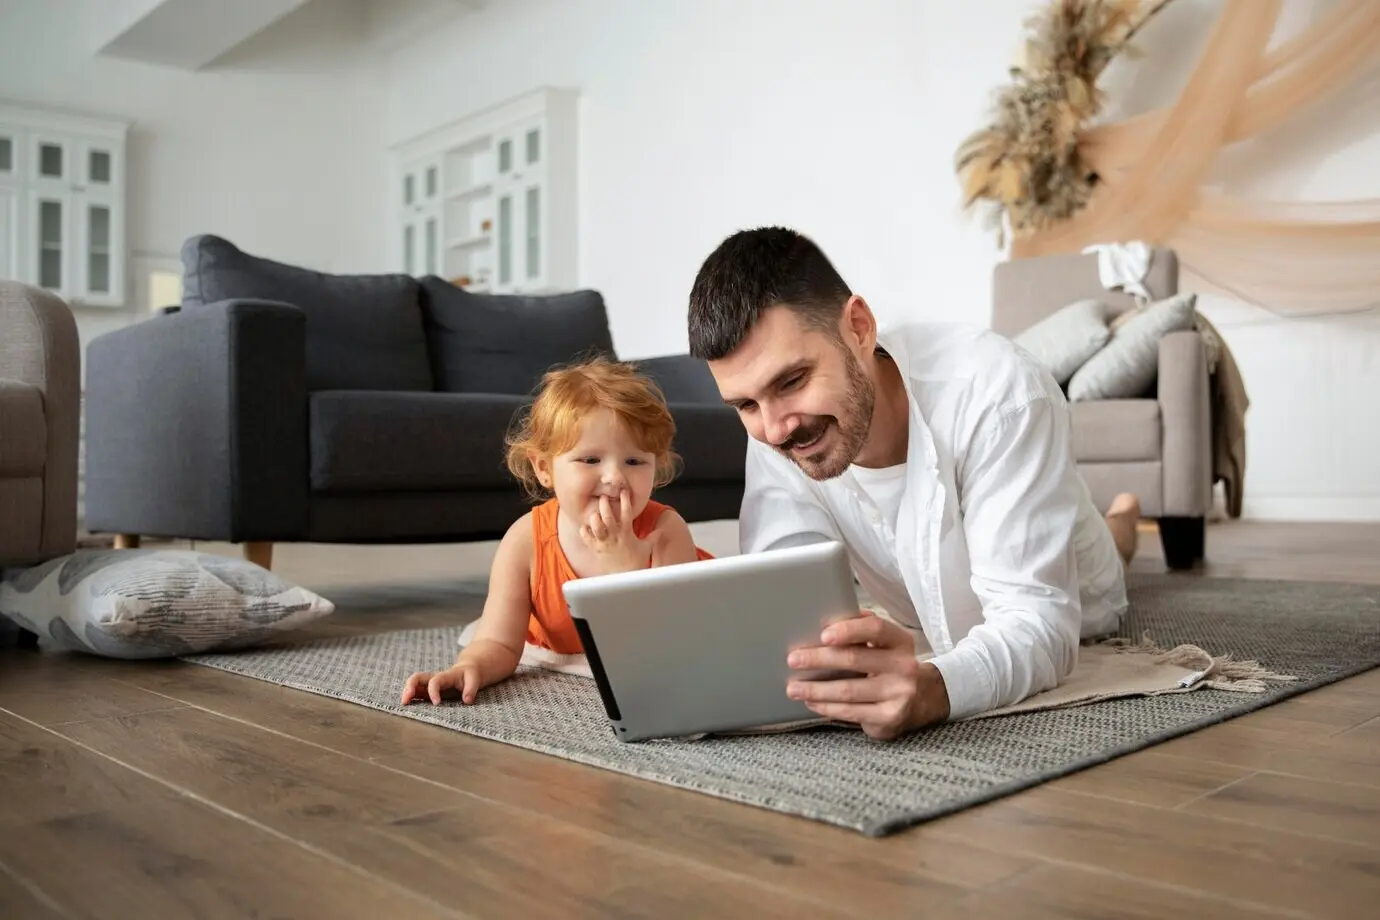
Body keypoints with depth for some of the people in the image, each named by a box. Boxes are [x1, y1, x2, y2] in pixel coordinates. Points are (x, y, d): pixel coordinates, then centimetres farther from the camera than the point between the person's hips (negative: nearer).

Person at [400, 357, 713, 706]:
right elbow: (499, 645, -29)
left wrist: (627, 569, -51)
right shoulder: (526, 540, -30)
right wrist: (470, 667, -54)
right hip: (558, 661, 1)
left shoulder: (666, 532, -36)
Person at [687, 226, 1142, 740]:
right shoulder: (777, 428, -30)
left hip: (1063, 619, -3)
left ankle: (1117, 525, 62)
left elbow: (1035, 621, -46)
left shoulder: (996, 393, -43)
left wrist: (933, 689, -68)